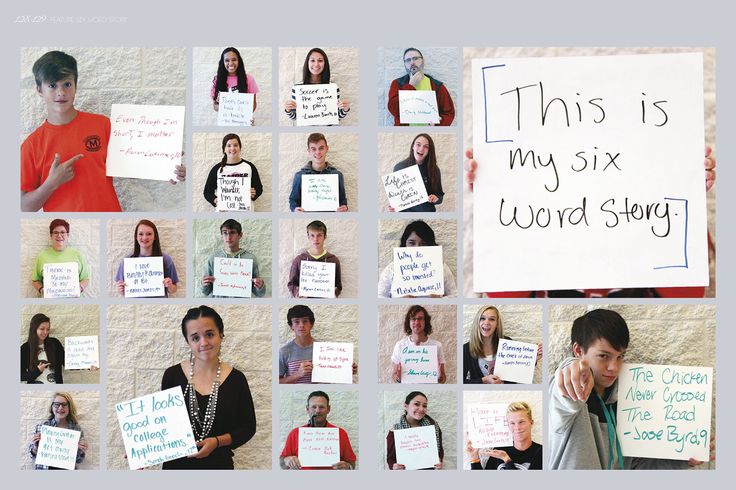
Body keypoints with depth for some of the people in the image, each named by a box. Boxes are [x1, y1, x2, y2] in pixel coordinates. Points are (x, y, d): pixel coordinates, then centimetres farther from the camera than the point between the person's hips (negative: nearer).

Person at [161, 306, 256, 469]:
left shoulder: (236, 379, -8)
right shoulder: (172, 375, -7)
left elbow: (248, 427, -2)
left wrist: (218, 441, -16)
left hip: (219, 464, 0)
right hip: (176, 463, 1)